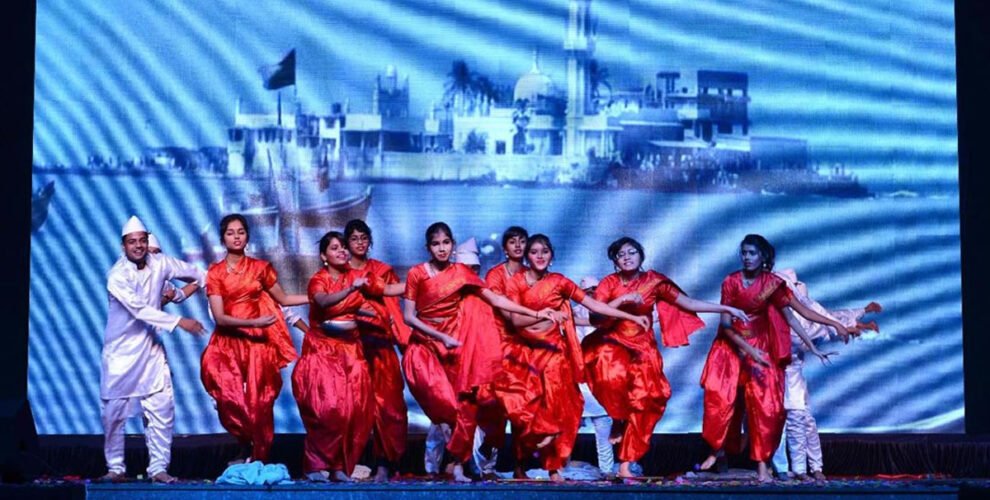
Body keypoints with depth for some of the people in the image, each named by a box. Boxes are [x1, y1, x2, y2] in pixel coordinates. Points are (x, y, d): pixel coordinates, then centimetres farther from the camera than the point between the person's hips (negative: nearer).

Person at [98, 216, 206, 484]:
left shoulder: (159, 263, -3)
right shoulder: (117, 276, -17)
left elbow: (192, 272, 12)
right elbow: (140, 310, -24)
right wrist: (179, 322, -25)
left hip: (151, 349, 4)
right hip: (121, 351, -4)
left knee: (162, 409, -2)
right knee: (114, 411, 1)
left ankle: (158, 468, 5)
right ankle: (115, 467, 16)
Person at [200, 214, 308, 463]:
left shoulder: (260, 267, 7)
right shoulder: (215, 272, 2)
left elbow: (283, 299, 17)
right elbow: (219, 317, -7)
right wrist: (254, 322, -20)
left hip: (258, 341, 1)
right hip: (228, 342, -1)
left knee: (259, 402, -4)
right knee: (231, 400, -12)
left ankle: (258, 459, 6)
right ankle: (247, 448, 11)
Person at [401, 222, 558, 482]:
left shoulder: (461, 272, 6)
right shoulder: (417, 274, 0)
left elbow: (495, 299, 1)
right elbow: (408, 316, -4)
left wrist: (534, 313, -7)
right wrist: (441, 337, -13)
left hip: (457, 344, 2)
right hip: (426, 343, -2)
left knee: (466, 402, -10)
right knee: (443, 401, -23)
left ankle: (458, 464, -5)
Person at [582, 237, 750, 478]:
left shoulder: (653, 281, 0)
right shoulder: (609, 283, -1)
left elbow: (688, 303, -2)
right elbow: (594, 316, -12)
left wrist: (727, 309, -8)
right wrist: (622, 299, -21)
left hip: (642, 347, 2)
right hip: (612, 343, -2)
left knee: (646, 398, -13)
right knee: (615, 375, -34)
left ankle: (626, 463, -7)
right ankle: (618, 421, -3)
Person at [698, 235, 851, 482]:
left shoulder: (772, 283, -7)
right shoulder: (731, 282, -8)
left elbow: (801, 310, -8)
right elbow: (725, 324, -10)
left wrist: (835, 324, -13)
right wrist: (748, 349, -20)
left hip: (760, 348, 0)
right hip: (730, 347, 0)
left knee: (764, 404, -8)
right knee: (720, 399, -7)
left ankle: (762, 464, -5)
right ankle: (716, 450, 13)